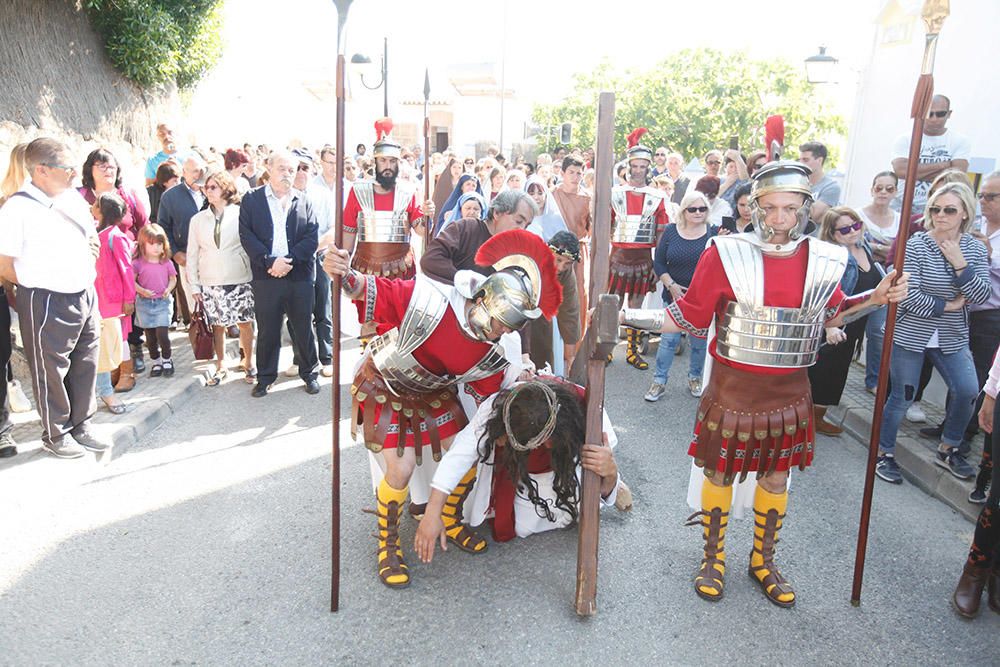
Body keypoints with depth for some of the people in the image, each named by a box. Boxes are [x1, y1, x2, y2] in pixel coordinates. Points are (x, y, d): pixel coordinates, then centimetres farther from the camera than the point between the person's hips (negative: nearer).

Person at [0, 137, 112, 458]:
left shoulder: (74, 197, 6)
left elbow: (92, 239, 20)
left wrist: (85, 278, 10)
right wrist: (38, 286, -1)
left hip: (85, 296, 7)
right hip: (46, 305, -6)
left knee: (85, 366, 15)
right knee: (51, 371, 8)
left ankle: (80, 425, 32)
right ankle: (55, 435, 25)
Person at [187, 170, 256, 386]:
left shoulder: (240, 214, -1)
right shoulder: (198, 219, 7)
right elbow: (192, 254, 9)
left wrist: (256, 274, -6)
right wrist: (194, 285, 5)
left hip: (240, 280, -2)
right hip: (210, 283, 2)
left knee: (245, 323, 4)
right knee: (218, 326, 8)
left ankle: (248, 363, 21)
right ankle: (221, 366, 22)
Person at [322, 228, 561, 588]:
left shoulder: (501, 354, -21)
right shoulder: (428, 298, -37)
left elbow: (486, 394, -4)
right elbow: (373, 293, -30)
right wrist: (343, 275, -48)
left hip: (434, 394, 5)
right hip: (384, 387, -4)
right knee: (401, 471, -14)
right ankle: (387, 544, 16)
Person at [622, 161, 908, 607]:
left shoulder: (824, 260, -2)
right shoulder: (726, 255, -13)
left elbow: (830, 315, 17)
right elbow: (688, 317, -7)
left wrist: (875, 299, 2)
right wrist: (624, 317, -16)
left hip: (789, 394, 4)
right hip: (732, 390, -3)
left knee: (776, 478, 17)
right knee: (719, 474, 10)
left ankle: (763, 562, 40)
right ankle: (713, 559, 34)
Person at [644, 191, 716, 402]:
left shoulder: (714, 233, -3)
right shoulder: (670, 232, 0)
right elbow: (658, 262, 2)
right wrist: (671, 285, -8)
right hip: (675, 295, 0)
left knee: (700, 341, 10)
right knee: (668, 339, 1)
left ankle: (695, 378, 30)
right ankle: (659, 382, 12)